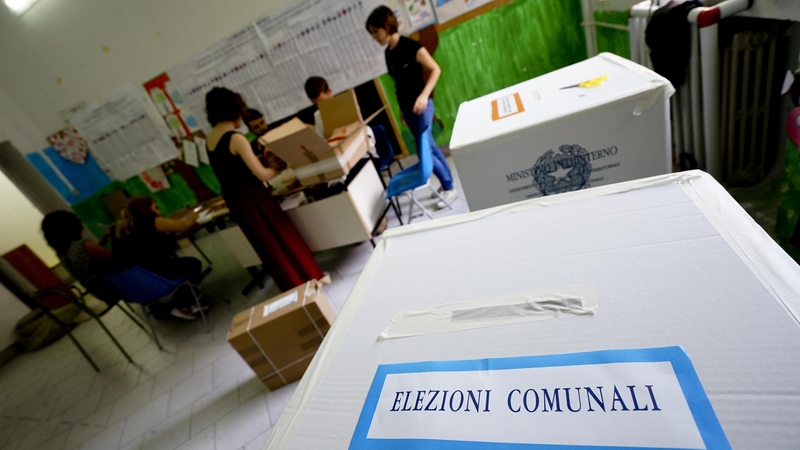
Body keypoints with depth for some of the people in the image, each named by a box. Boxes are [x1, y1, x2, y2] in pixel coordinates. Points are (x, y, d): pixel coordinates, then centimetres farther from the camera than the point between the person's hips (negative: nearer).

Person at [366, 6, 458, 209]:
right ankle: (447, 183, 28)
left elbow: (435, 70, -14)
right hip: (407, 108, 8)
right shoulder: (388, 53, 9)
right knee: (430, 147, 14)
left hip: (420, 106, -8)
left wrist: (424, 95, -26)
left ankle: (450, 188, 10)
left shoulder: (410, 46, -13)